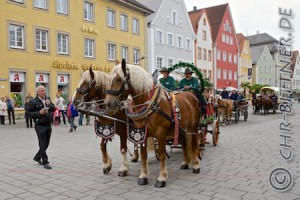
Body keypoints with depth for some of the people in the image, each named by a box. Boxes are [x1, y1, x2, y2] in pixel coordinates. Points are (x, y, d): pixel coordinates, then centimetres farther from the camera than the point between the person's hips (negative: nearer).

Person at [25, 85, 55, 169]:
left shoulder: (47, 99, 9)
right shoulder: (33, 102, -10)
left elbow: (54, 109, 11)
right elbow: (27, 113, -11)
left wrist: (49, 104, -8)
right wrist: (39, 113, -19)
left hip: (48, 125, 7)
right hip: (40, 126, -6)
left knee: (46, 144, 15)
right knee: (43, 145, -2)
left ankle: (37, 157, 36)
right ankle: (45, 163, 6)